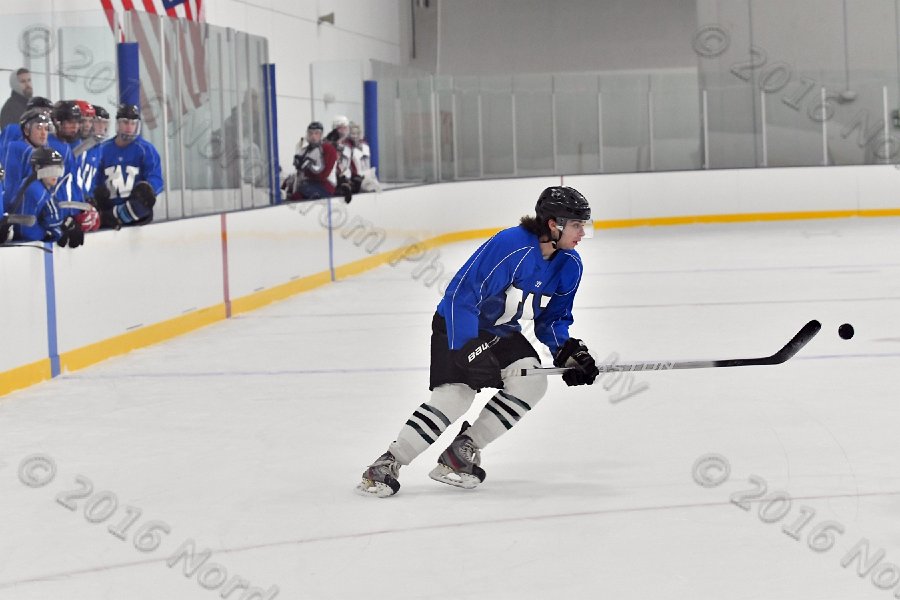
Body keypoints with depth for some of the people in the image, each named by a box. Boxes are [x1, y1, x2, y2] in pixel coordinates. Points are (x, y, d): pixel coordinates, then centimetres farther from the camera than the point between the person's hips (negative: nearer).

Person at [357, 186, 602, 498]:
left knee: (531, 381, -16)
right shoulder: (510, 245, -29)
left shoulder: (569, 265, -5)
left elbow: (553, 318, 8)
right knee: (456, 395, -22)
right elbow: (461, 295, -29)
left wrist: (567, 351, -10)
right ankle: (386, 465, -15)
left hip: (502, 332, 7)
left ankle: (462, 449, -5)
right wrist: (470, 349, -33)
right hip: (458, 326, -7)